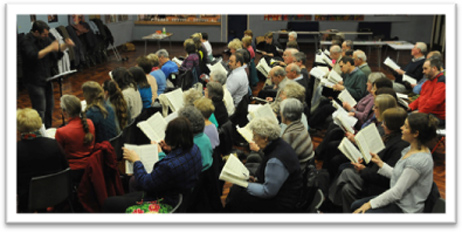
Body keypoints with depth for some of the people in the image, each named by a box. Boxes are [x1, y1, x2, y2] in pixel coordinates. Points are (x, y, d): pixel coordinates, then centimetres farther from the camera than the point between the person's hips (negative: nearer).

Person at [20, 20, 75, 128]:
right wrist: (50, 48, -38)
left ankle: (48, 130, 34)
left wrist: (66, 45, -5)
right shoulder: (26, 41, -18)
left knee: (49, 105, 18)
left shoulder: (44, 38, 6)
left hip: (46, 78, 9)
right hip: (34, 81, -8)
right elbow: (34, 56, -35)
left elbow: (57, 50, 13)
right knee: (40, 109, -8)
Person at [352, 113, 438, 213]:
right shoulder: (411, 149, 3)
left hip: (405, 209, -10)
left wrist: (370, 204, -17)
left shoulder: (418, 161, -27)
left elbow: (397, 192, -23)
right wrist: (380, 163, 6)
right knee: (355, 205, 9)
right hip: (397, 200, 10)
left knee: (360, 212, -16)